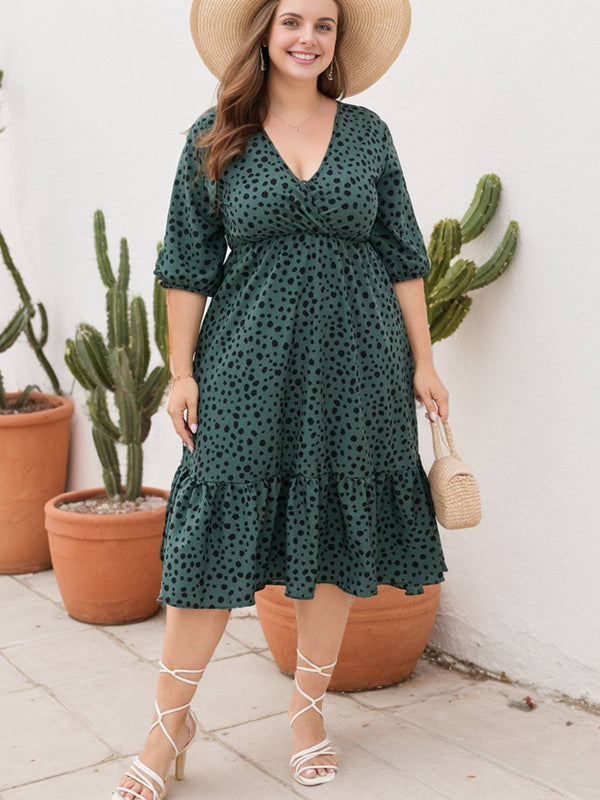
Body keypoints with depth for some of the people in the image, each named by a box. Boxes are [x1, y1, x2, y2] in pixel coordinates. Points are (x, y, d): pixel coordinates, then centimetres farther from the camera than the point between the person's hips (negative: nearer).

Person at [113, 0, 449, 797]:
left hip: (355, 361, 2)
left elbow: (402, 255, 8)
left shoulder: (368, 133, 7)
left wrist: (423, 361, 5)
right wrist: (182, 371, -3)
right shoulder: (216, 138, 3)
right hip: (248, 363, -2)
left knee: (338, 533, 8)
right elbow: (188, 265, 2)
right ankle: (171, 723, 14)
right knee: (217, 534, -1)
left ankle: (308, 706, 26)